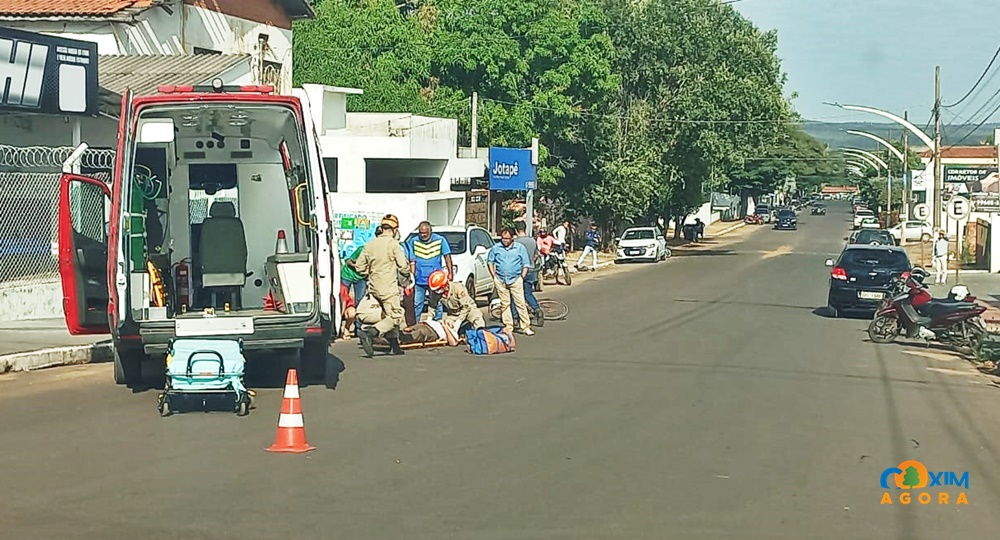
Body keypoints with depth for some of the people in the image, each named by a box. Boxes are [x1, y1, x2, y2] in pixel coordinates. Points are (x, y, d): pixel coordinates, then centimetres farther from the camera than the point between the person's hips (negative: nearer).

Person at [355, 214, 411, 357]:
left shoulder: (370, 244, 7)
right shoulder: (393, 244, -9)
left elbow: (359, 267, 8)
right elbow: (403, 266, -9)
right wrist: (407, 274, 12)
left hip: (374, 287, 7)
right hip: (389, 287, -7)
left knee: (388, 314, 18)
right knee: (394, 317, -7)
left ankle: (395, 345, 17)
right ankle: (370, 333, -25)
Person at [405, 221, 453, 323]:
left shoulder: (440, 240, -2)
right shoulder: (413, 242, 0)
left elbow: (447, 256, 2)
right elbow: (412, 261, 4)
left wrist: (450, 273, -4)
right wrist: (412, 275, -3)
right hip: (419, 280, 1)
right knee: (417, 305, 5)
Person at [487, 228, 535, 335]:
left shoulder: (520, 248, 2)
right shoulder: (496, 248, 6)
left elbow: (526, 264, 6)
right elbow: (490, 261, 15)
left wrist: (522, 277, -1)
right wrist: (494, 276, 8)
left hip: (515, 280, -2)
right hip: (500, 280, 2)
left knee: (520, 303, -5)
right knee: (504, 304, 6)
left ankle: (526, 327, -3)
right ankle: (508, 326, 14)